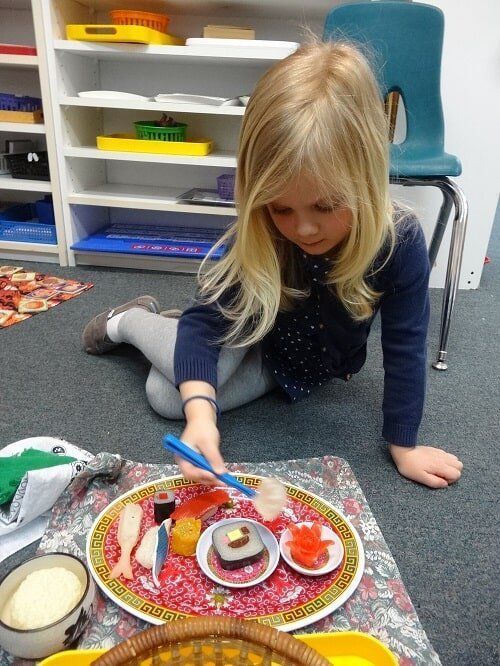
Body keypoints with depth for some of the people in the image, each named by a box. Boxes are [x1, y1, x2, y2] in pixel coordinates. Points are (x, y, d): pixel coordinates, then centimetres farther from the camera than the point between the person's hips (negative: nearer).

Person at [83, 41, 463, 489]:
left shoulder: (400, 241, -33)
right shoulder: (255, 241, -32)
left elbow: (405, 347, -24)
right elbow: (205, 320, -29)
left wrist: (404, 446, -17)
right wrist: (200, 412, -47)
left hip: (307, 368, 1)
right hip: (254, 335, 0)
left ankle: (164, 325, 18)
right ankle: (129, 321, 8)